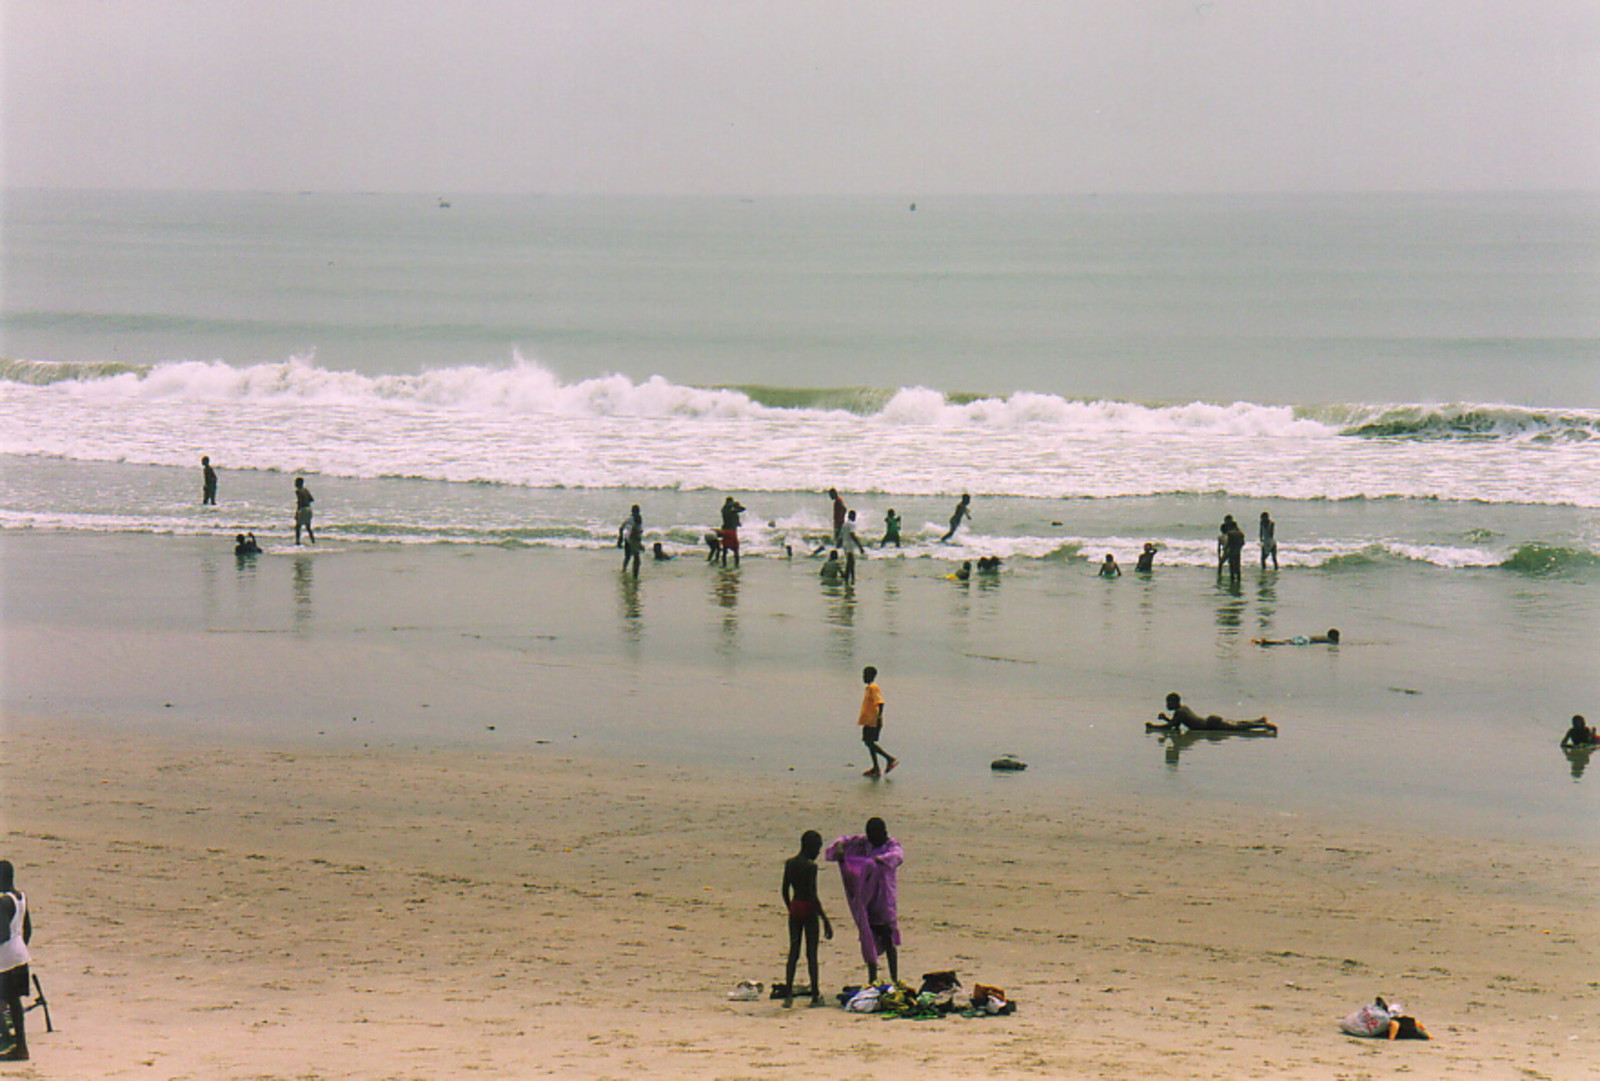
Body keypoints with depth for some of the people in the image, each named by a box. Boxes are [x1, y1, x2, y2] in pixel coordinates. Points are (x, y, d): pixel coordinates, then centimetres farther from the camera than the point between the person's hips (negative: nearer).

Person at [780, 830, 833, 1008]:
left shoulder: (789, 864, 6)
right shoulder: (811, 866, -14)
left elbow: (785, 891, 11)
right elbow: (813, 896, -17)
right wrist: (825, 920, -14)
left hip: (794, 908, 6)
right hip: (809, 909, -6)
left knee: (793, 952, 9)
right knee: (811, 953, 1)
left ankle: (788, 995, 4)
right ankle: (815, 996, 6)